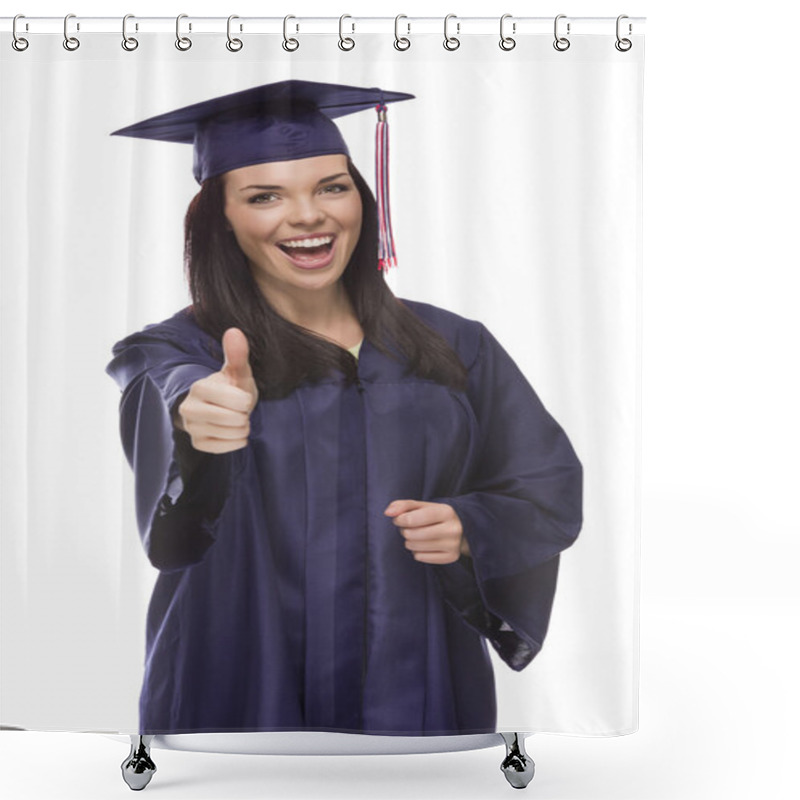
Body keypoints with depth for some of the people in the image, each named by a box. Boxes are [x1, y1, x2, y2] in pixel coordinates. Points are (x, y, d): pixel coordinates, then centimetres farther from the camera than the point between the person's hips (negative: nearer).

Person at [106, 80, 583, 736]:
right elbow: (171, 392, -29)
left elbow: (549, 487, 5)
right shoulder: (176, 354, -6)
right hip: (248, 701, -2)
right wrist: (202, 415, -52)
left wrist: (469, 530, -15)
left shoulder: (456, 348, 3)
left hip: (423, 700, 3)